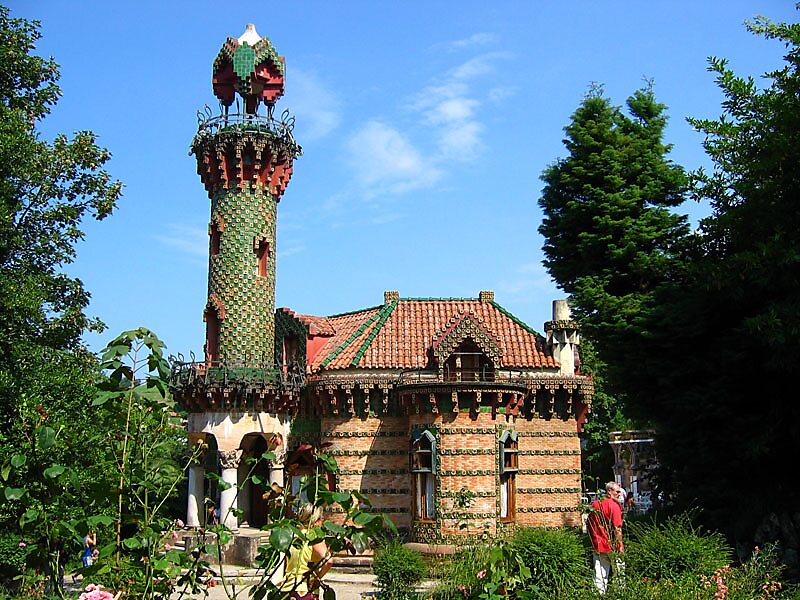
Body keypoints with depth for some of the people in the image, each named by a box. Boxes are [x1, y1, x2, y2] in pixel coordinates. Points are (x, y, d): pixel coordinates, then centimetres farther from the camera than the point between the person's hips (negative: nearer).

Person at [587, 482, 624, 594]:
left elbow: (589, 526, 13)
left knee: (599, 574, 7)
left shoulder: (594, 504, 8)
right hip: (612, 546, -5)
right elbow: (617, 528, -17)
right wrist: (620, 545, -11)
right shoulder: (614, 506, -12)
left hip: (597, 546, 5)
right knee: (618, 572, 9)